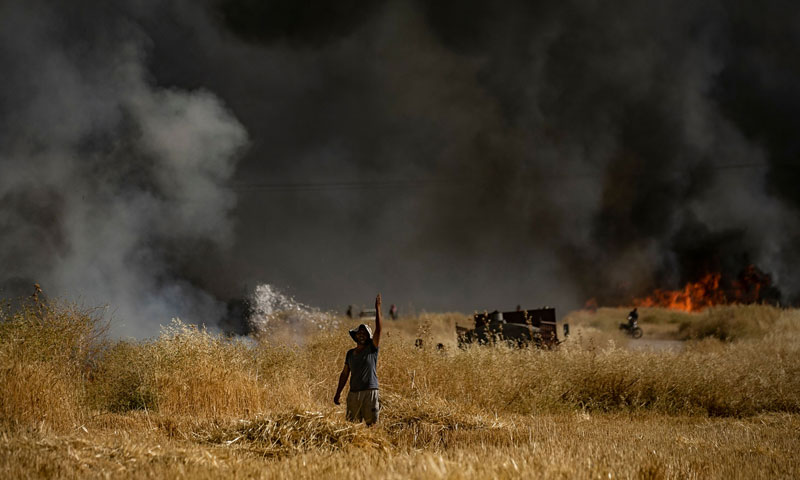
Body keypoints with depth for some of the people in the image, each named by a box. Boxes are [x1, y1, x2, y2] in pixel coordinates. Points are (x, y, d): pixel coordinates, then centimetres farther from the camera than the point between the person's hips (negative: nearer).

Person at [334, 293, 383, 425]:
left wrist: (378, 309, -14)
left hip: (370, 391, -3)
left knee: (371, 423, -5)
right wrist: (338, 393, 14)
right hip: (354, 393, 3)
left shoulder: (371, 349, 3)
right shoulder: (350, 353, 14)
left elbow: (378, 330, -8)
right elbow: (345, 374, 18)